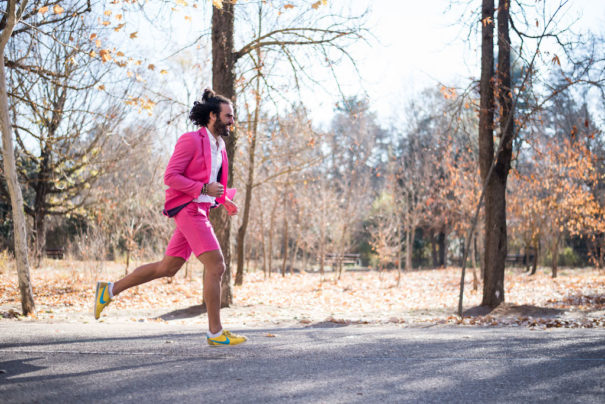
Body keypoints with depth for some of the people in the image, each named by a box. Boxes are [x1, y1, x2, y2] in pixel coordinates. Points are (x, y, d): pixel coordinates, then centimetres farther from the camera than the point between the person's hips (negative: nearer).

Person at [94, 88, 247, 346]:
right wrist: (205, 189, -20)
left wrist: (225, 201, 14)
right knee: (216, 267, -14)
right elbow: (170, 177, -13)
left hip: (199, 211, 9)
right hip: (188, 208, -9)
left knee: (167, 269, 11)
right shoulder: (191, 140, -9)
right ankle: (215, 332, -10)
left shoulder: (218, 145, 18)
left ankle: (110, 289, 21)